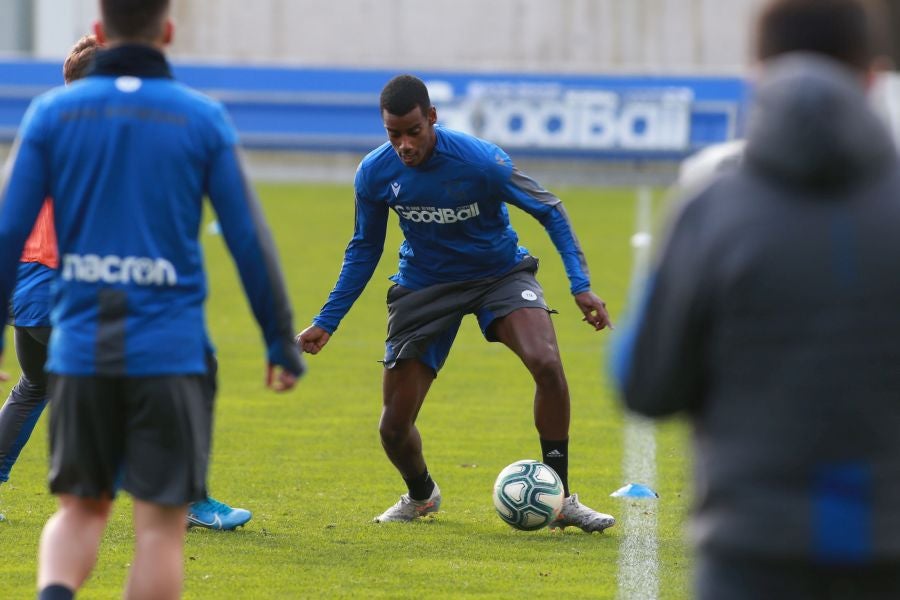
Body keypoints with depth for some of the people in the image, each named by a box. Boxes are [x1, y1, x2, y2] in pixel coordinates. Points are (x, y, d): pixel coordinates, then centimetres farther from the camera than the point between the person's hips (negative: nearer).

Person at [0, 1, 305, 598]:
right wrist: (282, 344, 10)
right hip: (171, 354, -2)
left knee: (82, 509, 15)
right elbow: (250, 240, 1)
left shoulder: (51, 113, 2)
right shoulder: (204, 119, -1)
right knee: (162, 525, 4)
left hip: (81, 351, 2)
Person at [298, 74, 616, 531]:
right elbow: (364, 249, 3)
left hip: (500, 274, -2)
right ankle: (420, 496, 33)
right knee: (394, 425, -3)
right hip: (424, 286, 2)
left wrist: (581, 285, -18)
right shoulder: (374, 173, -15)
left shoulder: (480, 160, -25)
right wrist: (325, 322, 2)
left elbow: (549, 210, -10)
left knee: (546, 364, -30)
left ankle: (561, 499, -16)